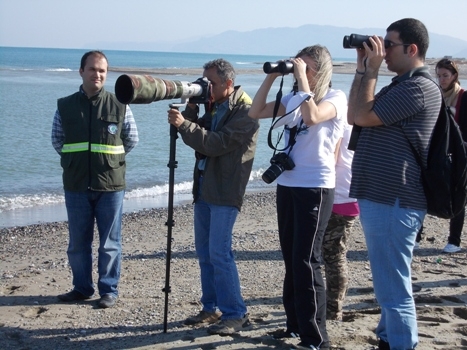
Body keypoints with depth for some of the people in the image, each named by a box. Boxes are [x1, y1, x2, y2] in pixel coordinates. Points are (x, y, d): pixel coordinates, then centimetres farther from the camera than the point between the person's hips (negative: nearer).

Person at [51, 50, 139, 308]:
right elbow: (57, 141, 15)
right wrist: (74, 159, 9)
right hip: (76, 186, 2)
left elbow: (132, 140, 10)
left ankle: (109, 290, 15)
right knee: (77, 241, 11)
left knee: (109, 242, 5)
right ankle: (82, 288, 24)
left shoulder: (119, 106, -1)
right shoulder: (65, 106, 3)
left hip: (110, 185, -2)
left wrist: (110, 159, 9)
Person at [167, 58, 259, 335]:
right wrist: (191, 110, -3)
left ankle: (236, 314, -3)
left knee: (219, 253, -11)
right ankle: (212, 308, 22)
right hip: (204, 188, 9)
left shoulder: (245, 110, -12)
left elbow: (216, 144, -21)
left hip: (225, 193, -9)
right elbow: (198, 138, 9)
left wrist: (183, 124, -23)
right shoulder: (212, 107, 14)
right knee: (204, 252, 12)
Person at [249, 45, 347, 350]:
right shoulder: (294, 97, 13)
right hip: (287, 184, 7)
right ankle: (296, 324, 25)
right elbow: (256, 112, 10)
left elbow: (312, 117, -27)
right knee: (291, 259, 13)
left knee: (306, 262, -8)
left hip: (315, 187, -7)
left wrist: (302, 78, -19)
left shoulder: (335, 97, -7)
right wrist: (272, 76, 2)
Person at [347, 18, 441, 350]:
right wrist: (362, 70, 11)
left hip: (392, 202, -11)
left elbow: (364, 116, -16)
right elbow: (354, 116, 17)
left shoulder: (419, 88, -15)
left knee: (394, 288, -6)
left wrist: (371, 71, -8)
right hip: (380, 197, 11)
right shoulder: (401, 86, 18)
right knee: (389, 283, 20)